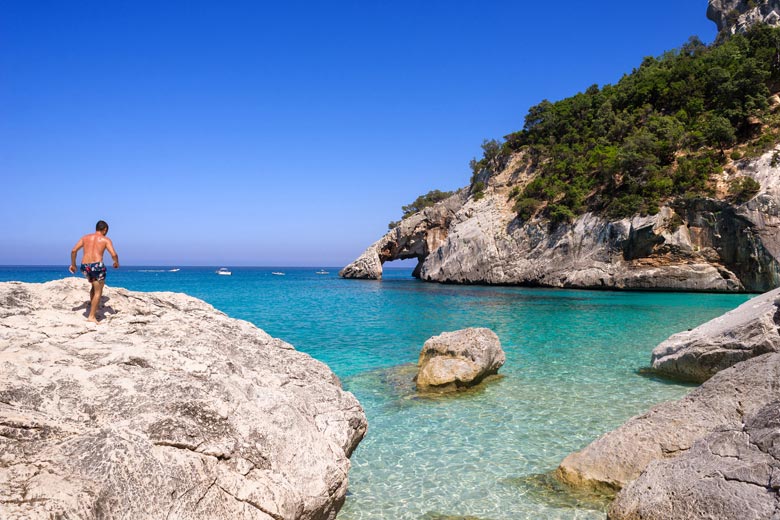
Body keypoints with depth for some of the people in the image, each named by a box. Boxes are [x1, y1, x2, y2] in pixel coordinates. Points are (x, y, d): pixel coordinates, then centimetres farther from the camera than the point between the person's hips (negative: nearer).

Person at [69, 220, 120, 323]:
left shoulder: (85, 237, 16)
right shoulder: (105, 239, 4)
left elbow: (74, 251, 7)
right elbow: (113, 255, -7)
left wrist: (73, 264, 17)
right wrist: (116, 263, 12)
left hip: (85, 266, 5)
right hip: (97, 265, -5)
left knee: (94, 286, 30)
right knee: (98, 291, 5)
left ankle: (92, 307, 29)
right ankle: (92, 316, 1)